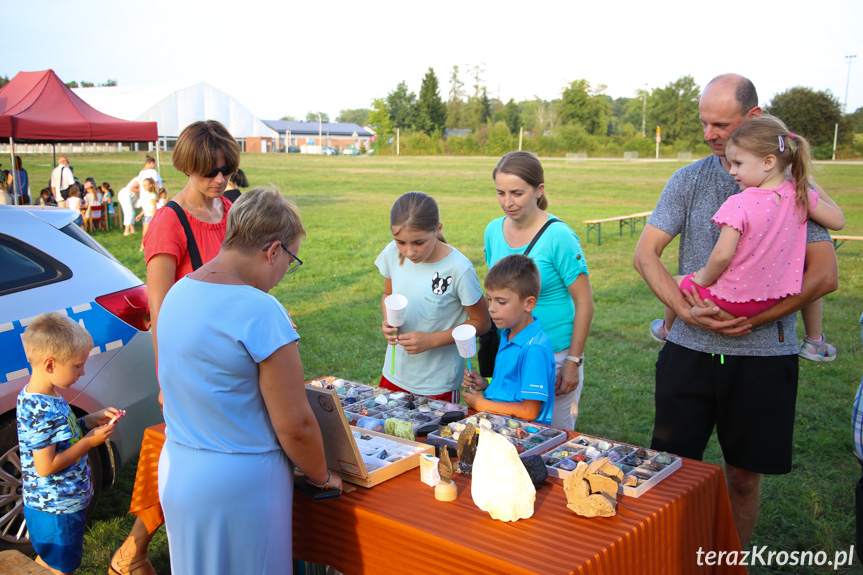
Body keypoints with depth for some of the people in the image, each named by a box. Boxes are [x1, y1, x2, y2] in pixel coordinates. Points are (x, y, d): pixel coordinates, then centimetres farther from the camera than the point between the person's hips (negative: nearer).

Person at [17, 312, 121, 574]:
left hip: (50, 505, 9)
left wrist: (91, 420, 1)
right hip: (55, 512, -9)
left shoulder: (41, 397, 0)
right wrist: (89, 441, -21)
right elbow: (45, 467, -28)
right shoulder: (41, 410, -30)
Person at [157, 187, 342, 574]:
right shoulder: (260, 312, -23)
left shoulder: (177, 293, 2)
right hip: (240, 483, -7)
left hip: (176, 468, 8)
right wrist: (323, 477, -3)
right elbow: (295, 426, -19)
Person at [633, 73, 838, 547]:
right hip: (689, 348, 1)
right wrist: (685, 309, -15)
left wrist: (751, 319, -14)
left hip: (764, 353, -1)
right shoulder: (689, 180, 5)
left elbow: (824, 275, -5)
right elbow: (645, 253, 0)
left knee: (744, 479, 10)